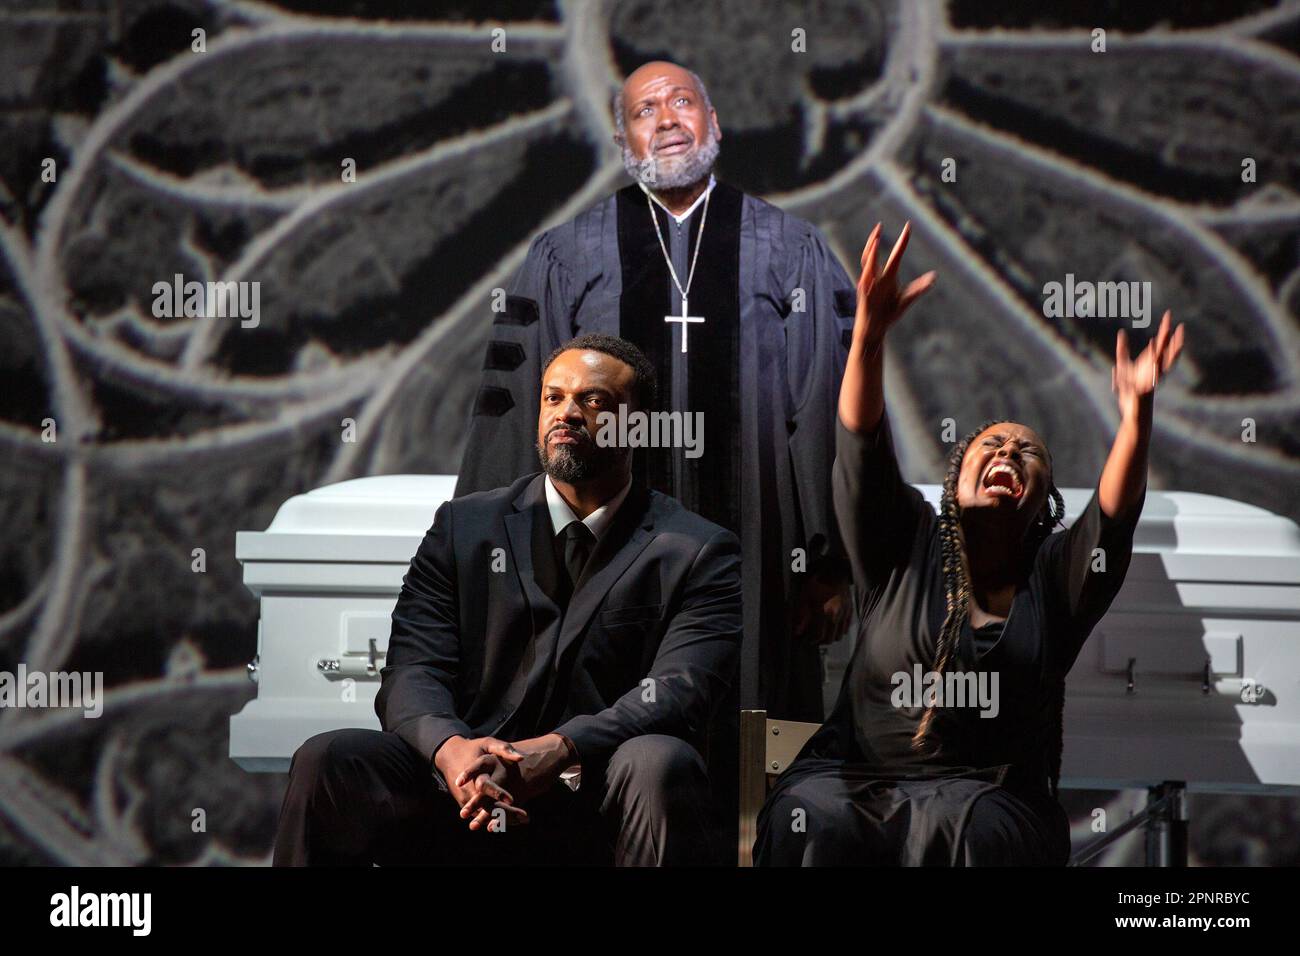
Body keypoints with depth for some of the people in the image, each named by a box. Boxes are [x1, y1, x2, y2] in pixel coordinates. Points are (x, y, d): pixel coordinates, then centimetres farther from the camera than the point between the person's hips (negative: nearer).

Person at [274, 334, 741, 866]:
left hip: (602, 814, -2)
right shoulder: (464, 526, 14)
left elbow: (681, 689, -9)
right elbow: (412, 669, 3)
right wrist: (451, 748, -22)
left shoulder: (699, 553, 7)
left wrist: (558, 752, -28)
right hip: (467, 799, 2)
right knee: (325, 760, -24)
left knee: (660, 762, -36)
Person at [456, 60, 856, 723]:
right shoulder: (566, 258, 9)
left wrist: (832, 568, -1)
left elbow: (828, 413, 4)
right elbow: (520, 413, 7)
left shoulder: (790, 253, 8)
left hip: (752, 551, 0)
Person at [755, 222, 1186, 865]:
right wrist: (868, 336, -19)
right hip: (857, 772, 0)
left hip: (986, 792, 0)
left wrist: (1137, 412, -25)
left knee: (978, 826, -36)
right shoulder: (906, 543, 14)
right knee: (815, 820, -34)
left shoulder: (1055, 574, 14)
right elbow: (862, 446, -1)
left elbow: (1116, 507, -5)